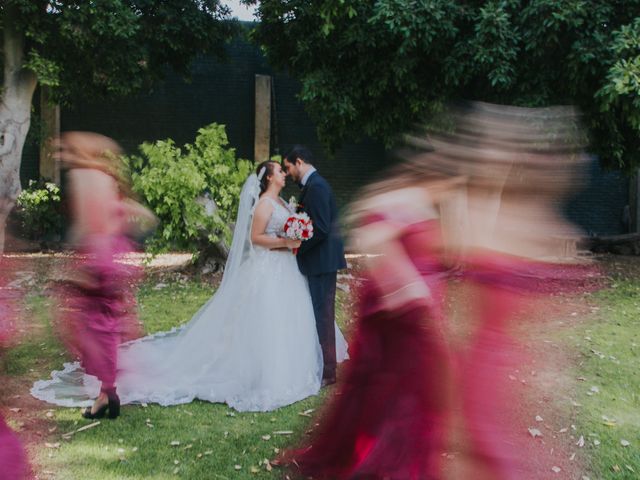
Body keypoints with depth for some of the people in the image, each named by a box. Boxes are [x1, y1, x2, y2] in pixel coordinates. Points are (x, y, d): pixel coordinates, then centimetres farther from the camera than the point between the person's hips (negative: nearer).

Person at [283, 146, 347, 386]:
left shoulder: (316, 186, -17)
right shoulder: (314, 184, 14)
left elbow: (321, 228, -23)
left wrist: (296, 246, -15)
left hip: (322, 260, -10)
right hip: (320, 260, 10)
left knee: (322, 314, -2)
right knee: (320, 313, 15)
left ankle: (327, 372, 7)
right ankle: (323, 365, 25)